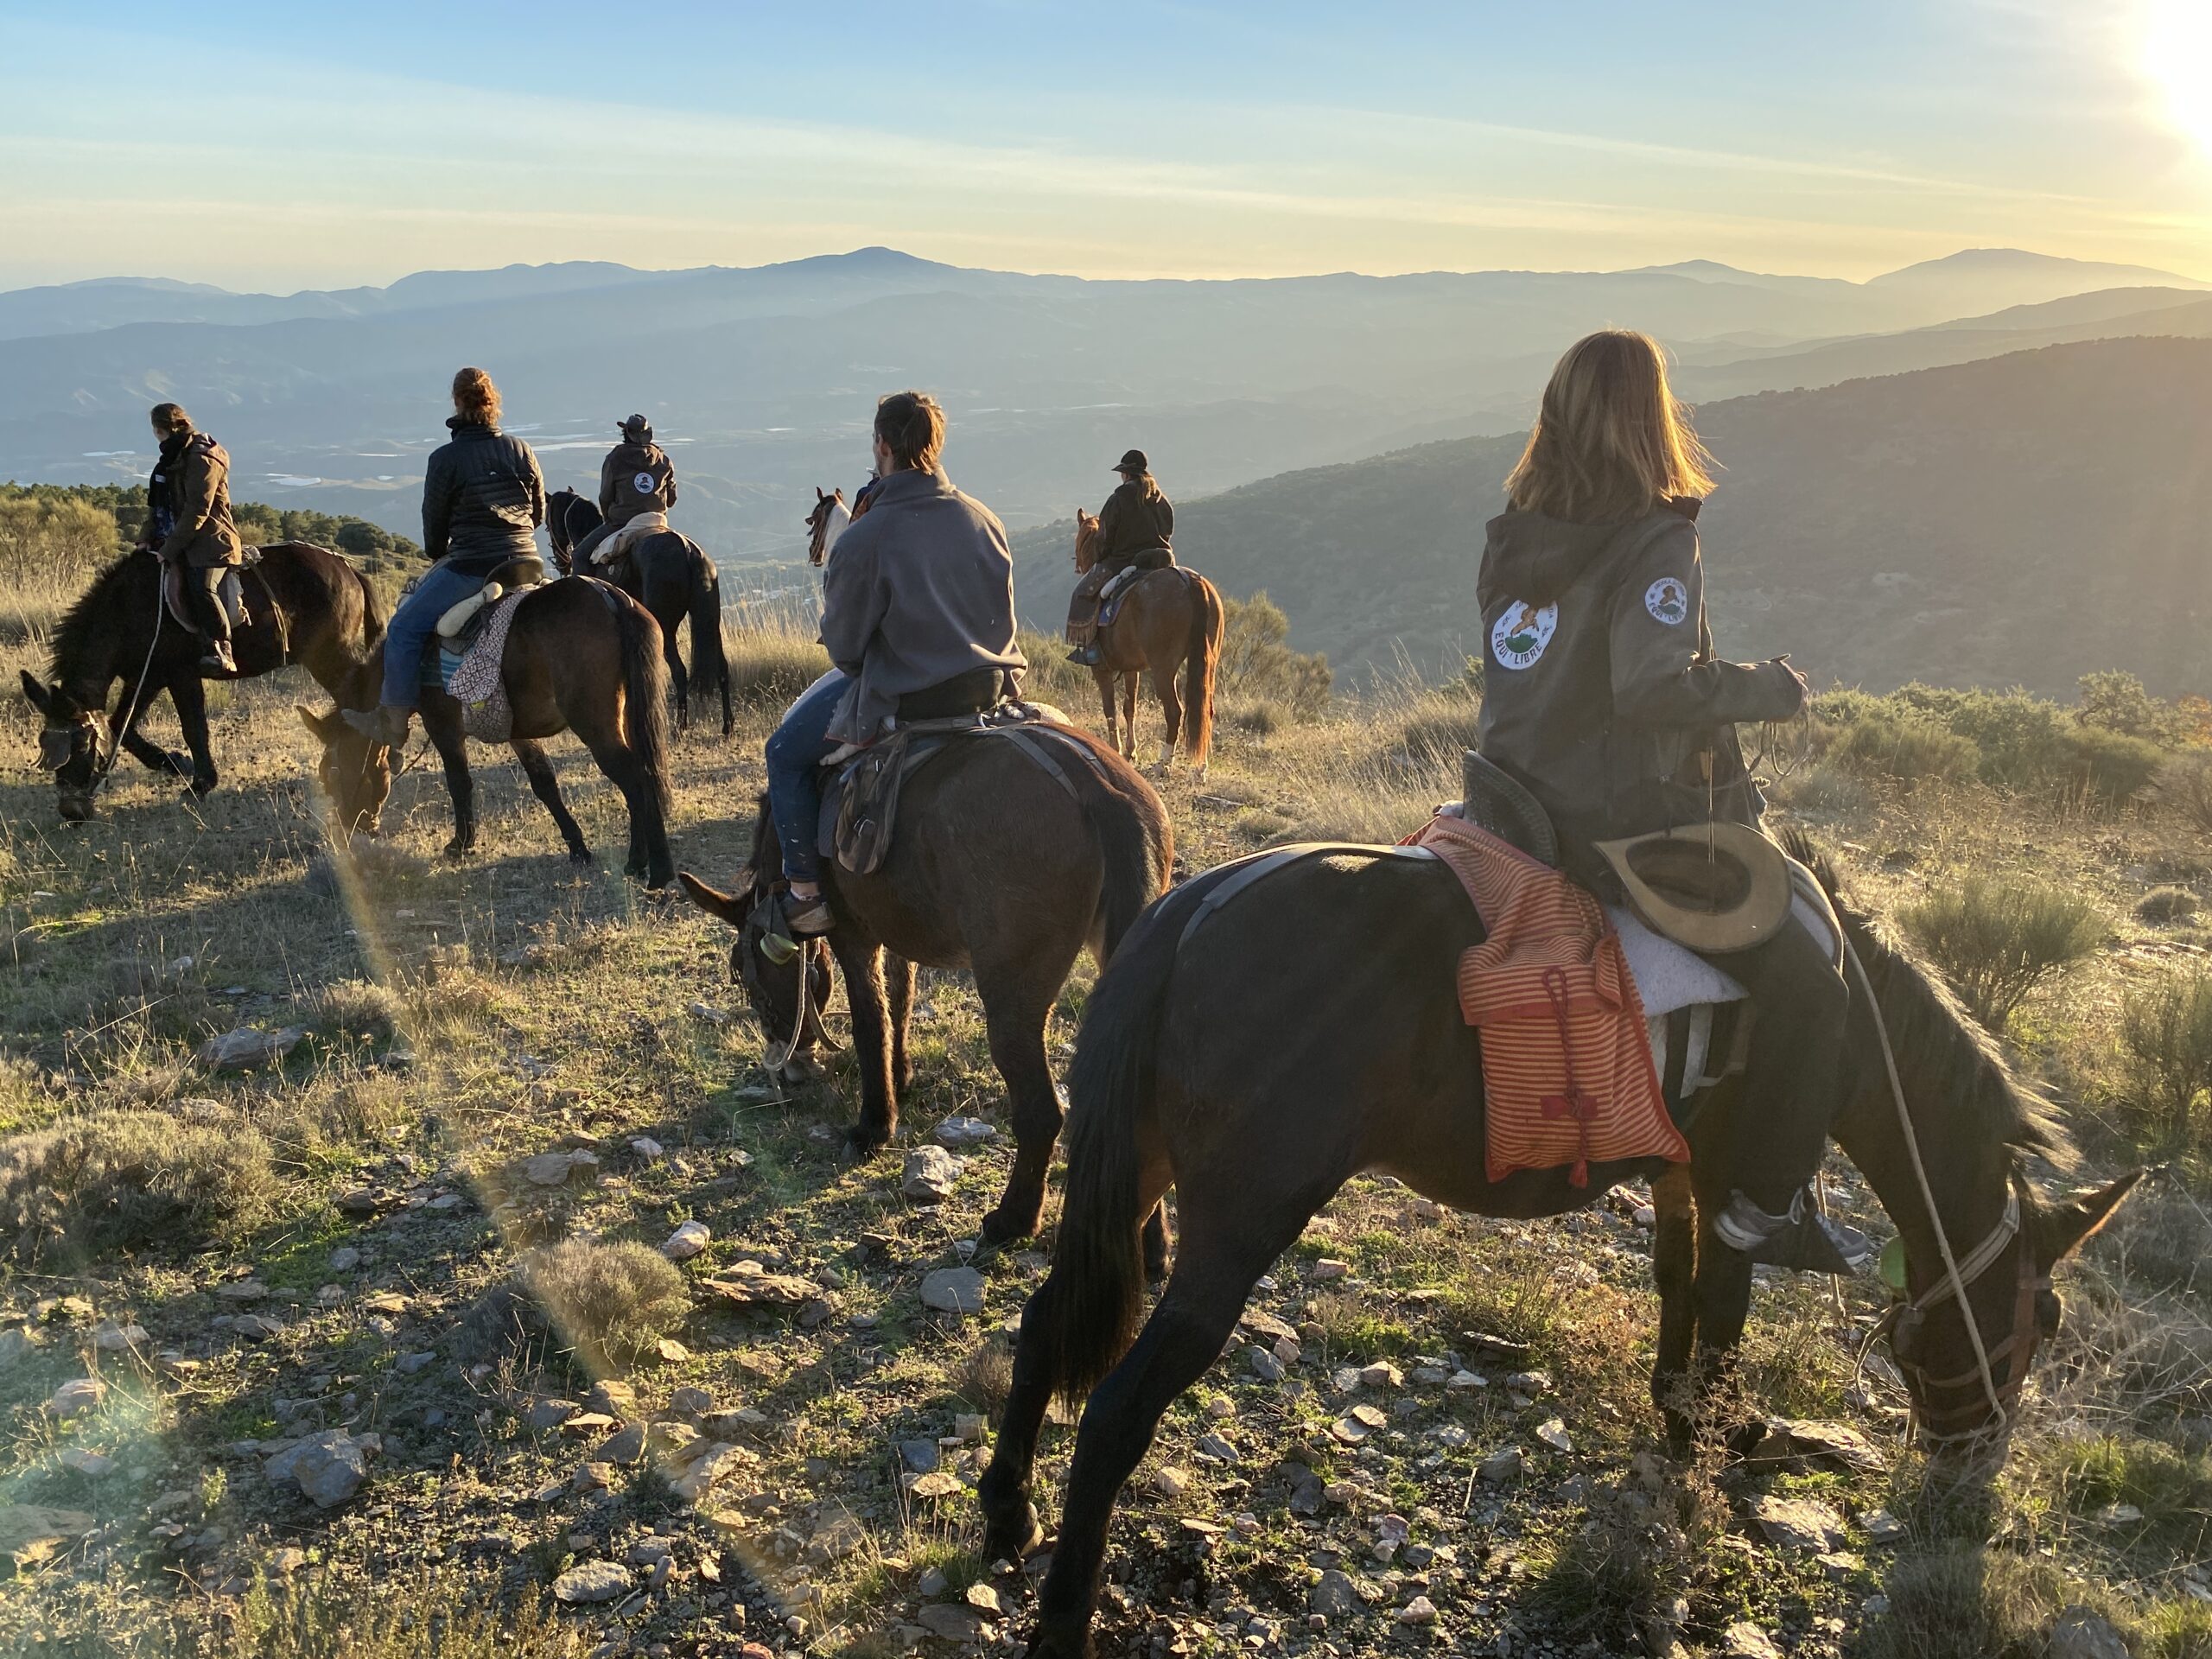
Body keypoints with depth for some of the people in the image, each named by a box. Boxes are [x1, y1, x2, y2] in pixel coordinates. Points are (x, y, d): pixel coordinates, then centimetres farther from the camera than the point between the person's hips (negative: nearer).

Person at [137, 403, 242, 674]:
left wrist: (169, 549, -17)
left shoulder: (203, 459, -13)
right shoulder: (172, 458, 17)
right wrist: (146, 538, 7)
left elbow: (197, 511, -18)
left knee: (202, 588, -29)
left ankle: (221, 651, -27)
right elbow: (156, 504, 20)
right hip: (175, 540, 10)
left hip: (209, 541, -10)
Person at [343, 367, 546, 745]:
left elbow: (434, 521, 3)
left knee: (405, 627, 6)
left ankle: (394, 721, 7)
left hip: (471, 567, -6)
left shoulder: (445, 459, -6)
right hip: (525, 564, 6)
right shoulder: (522, 451, 6)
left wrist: (436, 556, 23)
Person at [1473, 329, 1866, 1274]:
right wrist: (1767, 687, -11)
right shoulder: (1659, 541, -16)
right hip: (1628, 838, -9)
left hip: (1524, 821, 9)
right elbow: (1653, 688, -27)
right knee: (1806, 980, 1)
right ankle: (1769, 1208, 6)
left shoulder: (1512, 537, 7)